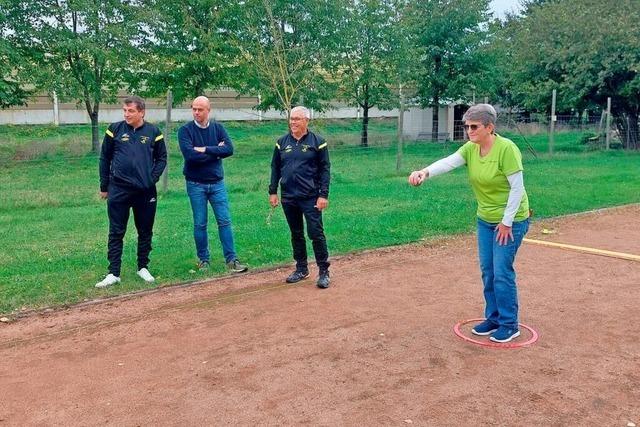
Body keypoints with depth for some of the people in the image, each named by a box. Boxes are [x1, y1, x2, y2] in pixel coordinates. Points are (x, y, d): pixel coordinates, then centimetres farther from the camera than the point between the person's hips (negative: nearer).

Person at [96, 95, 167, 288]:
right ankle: (114, 273, 7)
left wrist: (153, 178, -5)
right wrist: (104, 186, 5)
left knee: (145, 232, 10)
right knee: (116, 233, 2)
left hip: (146, 191, 1)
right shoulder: (115, 129, 1)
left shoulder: (153, 132, 2)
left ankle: (143, 267, 25)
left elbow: (162, 158, 10)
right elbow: (105, 158, 6)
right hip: (118, 190, -1)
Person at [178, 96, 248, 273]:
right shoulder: (185, 130, -5)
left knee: (225, 221, 0)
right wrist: (216, 152, -12)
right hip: (196, 184, -2)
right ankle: (203, 259, 19)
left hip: (217, 183, 2)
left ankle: (231, 260, 4)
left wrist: (205, 150, -18)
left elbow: (229, 149, -11)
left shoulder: (218, 128, 3)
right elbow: (189, 154, -21)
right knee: (200, 224, 6)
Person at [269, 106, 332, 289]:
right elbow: (275, 168, 12)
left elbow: (324, 169, -4)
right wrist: (273, 192, 7)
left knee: (316, 233, -4)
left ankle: (324, 272, 6)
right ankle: (301, 269, 25)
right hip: (288, 198, 4)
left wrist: (323, 195, -10)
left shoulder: (317, 142, -2)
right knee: (296, 234, 13)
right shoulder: (282, 142, 9)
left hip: (310, 197, -4)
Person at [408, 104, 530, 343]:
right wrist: (425, 172, -40)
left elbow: (517, 187, -20)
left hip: (511, 220, -7)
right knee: (487, 270, 11)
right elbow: (448, 162, -20)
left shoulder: (506, 148, -22)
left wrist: (507, 222, -18)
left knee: (502, 272, -4)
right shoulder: (470, 148, -3)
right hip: (485, 219, 7)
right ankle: (493, 318, 27)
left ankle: (509, 325, 12)